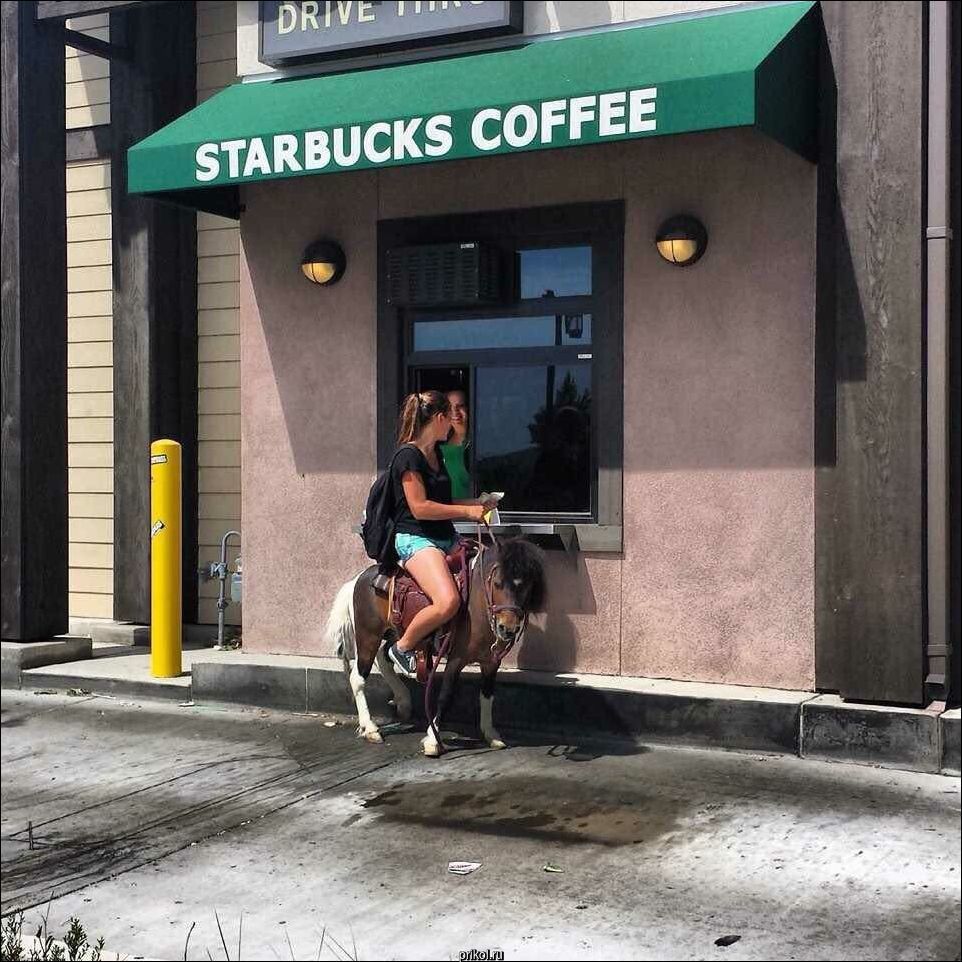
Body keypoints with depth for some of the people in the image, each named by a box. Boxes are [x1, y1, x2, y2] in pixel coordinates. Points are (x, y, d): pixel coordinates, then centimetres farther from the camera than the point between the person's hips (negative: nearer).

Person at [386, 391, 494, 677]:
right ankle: (402, 648, -8)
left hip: (446, 538, 10)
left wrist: (477, 504, 18)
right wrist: (468, 511, -12)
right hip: (415, 539, -10)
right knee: (448, 601, -30)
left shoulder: (435, 452, 16)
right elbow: (420, 508, -18)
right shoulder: (408, 455, -12)